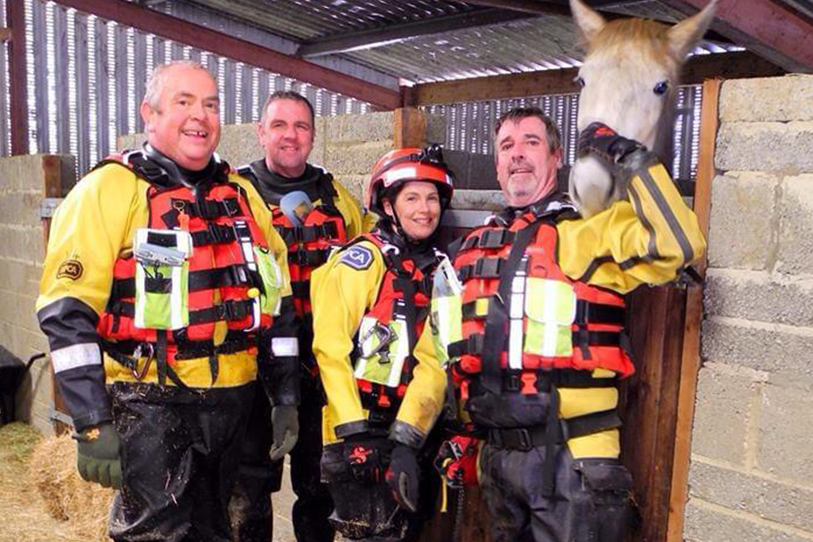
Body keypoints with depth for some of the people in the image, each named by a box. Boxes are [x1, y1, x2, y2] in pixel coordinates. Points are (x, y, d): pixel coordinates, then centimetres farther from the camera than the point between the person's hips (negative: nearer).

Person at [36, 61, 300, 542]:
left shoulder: (242, 195, 10)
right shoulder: (111, 190, -7)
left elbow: (276, 300, 13)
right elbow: (68, 313, -12)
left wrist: (286, 398, 10)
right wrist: (93, 425, -16)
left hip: (232, 403, 6)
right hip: (149, 405, -5)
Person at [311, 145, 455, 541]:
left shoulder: (440, 270, 7)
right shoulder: (362, 259, -10)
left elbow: (434, 362, -1)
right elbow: (330, 347, -16)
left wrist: (408, 434, -11)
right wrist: (354, 430, -18)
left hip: (409, 433, 6)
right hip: (356, 431, -6)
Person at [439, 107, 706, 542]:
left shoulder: (587, 233, -7)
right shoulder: (472, 250, 11)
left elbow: (678, 244, -24)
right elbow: (443, 354, 17)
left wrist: (631, 159, -19)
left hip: (572, 458, -6)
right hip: (497, 454, 6)